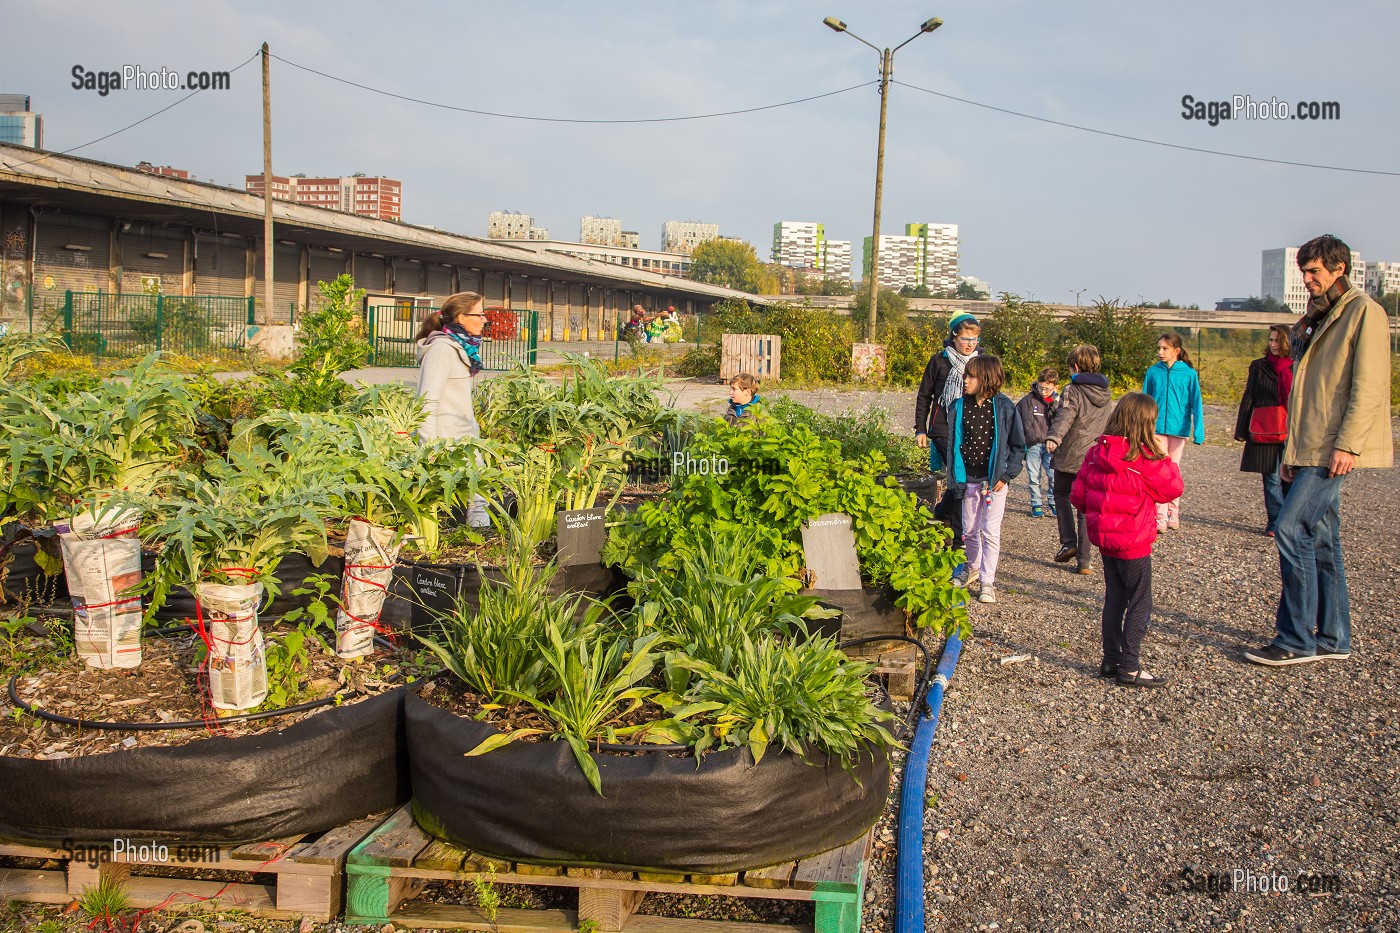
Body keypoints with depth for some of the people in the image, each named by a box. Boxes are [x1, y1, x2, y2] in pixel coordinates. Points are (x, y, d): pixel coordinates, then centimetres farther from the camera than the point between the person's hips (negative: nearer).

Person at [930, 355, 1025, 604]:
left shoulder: (1004, 407, -8)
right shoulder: (959, 406, -1)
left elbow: (1018, 446, -2)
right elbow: (951, 441, 8)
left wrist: (1006, 475, -9)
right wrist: (953, 474, 4)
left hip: (994, 480, -3)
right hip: (969, 479, 3)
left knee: (990, 532, -2)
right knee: (969, 531, 14)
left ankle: (988, 582, 7)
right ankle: (973, 568, 37)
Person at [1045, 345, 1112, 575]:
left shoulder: (1073, 390, -9)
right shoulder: (1104, 392, 11)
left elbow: (1065, 416, -28)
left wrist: (1053, 437, -43)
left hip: (1069, 458, -5)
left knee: (1061, 496, 18)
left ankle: (1068, 542, 3)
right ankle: (1083, 561, 6)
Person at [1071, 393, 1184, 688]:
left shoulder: (1095, 453, 0)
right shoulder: (1145, 460, -18)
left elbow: (1077, 495, 3)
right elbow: (1172, 488, -6)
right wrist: (1165, 457, 3)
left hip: (1104, 539, 7)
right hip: (1134, 542, -7)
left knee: (1114, 599, 16)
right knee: (1140, 603, 4)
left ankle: (1110, 660, 22)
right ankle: (1130, 667, 6)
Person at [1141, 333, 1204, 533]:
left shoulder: (1189, 373, -3)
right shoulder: (1153, 372, 0)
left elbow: (1195, 404, -2)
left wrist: (1198, 432, -7)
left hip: (1178, 428, 0)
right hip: (1157, 428, 0)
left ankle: (1173, 514, 24)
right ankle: (1161, 518, -7)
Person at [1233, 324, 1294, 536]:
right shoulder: (1259, 366, 8)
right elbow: (1248, 399, 8)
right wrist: (1241, 430, 4)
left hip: (1291, 429, 0)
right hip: (1265, 429, 0)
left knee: (1290, 478, 0)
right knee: (1272, 478, -1)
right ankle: (1275, 523, 4)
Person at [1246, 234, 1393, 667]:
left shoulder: (1363, 311, -6)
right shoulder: (1315, 319, 20)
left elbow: (1369, 386, -14)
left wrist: (1347, 444, -21)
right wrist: (1292, 452, 18)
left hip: (1334, 450, -9)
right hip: (1310, 449, 9)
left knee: (1291, 529, -14)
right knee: (1321, 540, 10)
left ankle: (1297, 640, -8)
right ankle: (1333, 638, 17)